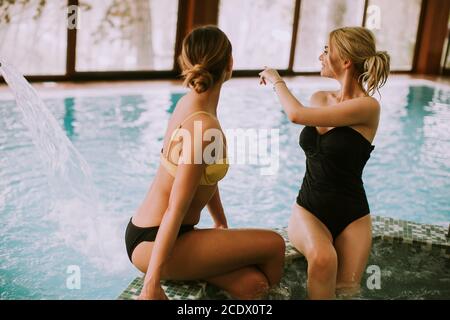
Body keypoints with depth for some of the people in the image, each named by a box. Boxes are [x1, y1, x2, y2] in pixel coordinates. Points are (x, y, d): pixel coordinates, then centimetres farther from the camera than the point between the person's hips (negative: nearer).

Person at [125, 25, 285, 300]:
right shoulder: (203, 127, -23)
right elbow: (175, 210, -25)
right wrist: (152, 285, -24)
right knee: (273, 245, -4)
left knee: (251, 283, -3)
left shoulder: (191, 103, 5)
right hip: (153, 243, -8)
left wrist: (222, 225, 23)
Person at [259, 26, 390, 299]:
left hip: (351, 215, -3)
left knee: (346, 289, -16)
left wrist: (277, 80, -7)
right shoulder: (320, 98, 5)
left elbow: (297, 115, -22)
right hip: (308, 208, 3)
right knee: (323, 259, -30)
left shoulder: (368, 106, -15)